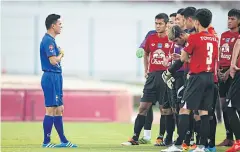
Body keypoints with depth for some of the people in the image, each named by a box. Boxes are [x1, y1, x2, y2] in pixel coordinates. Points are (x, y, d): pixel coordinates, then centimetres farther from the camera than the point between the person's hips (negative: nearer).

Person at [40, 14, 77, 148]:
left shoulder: (51, 40, 18)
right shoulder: (48, 41, -15)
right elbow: (53, 61, -22)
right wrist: (61, 54, -6)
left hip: (56, 78, 11)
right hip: (51, 78, -11)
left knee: (59, 110, 13)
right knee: (51, 110, -8)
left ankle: (64, 141, 18)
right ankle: (46, 142, -5)